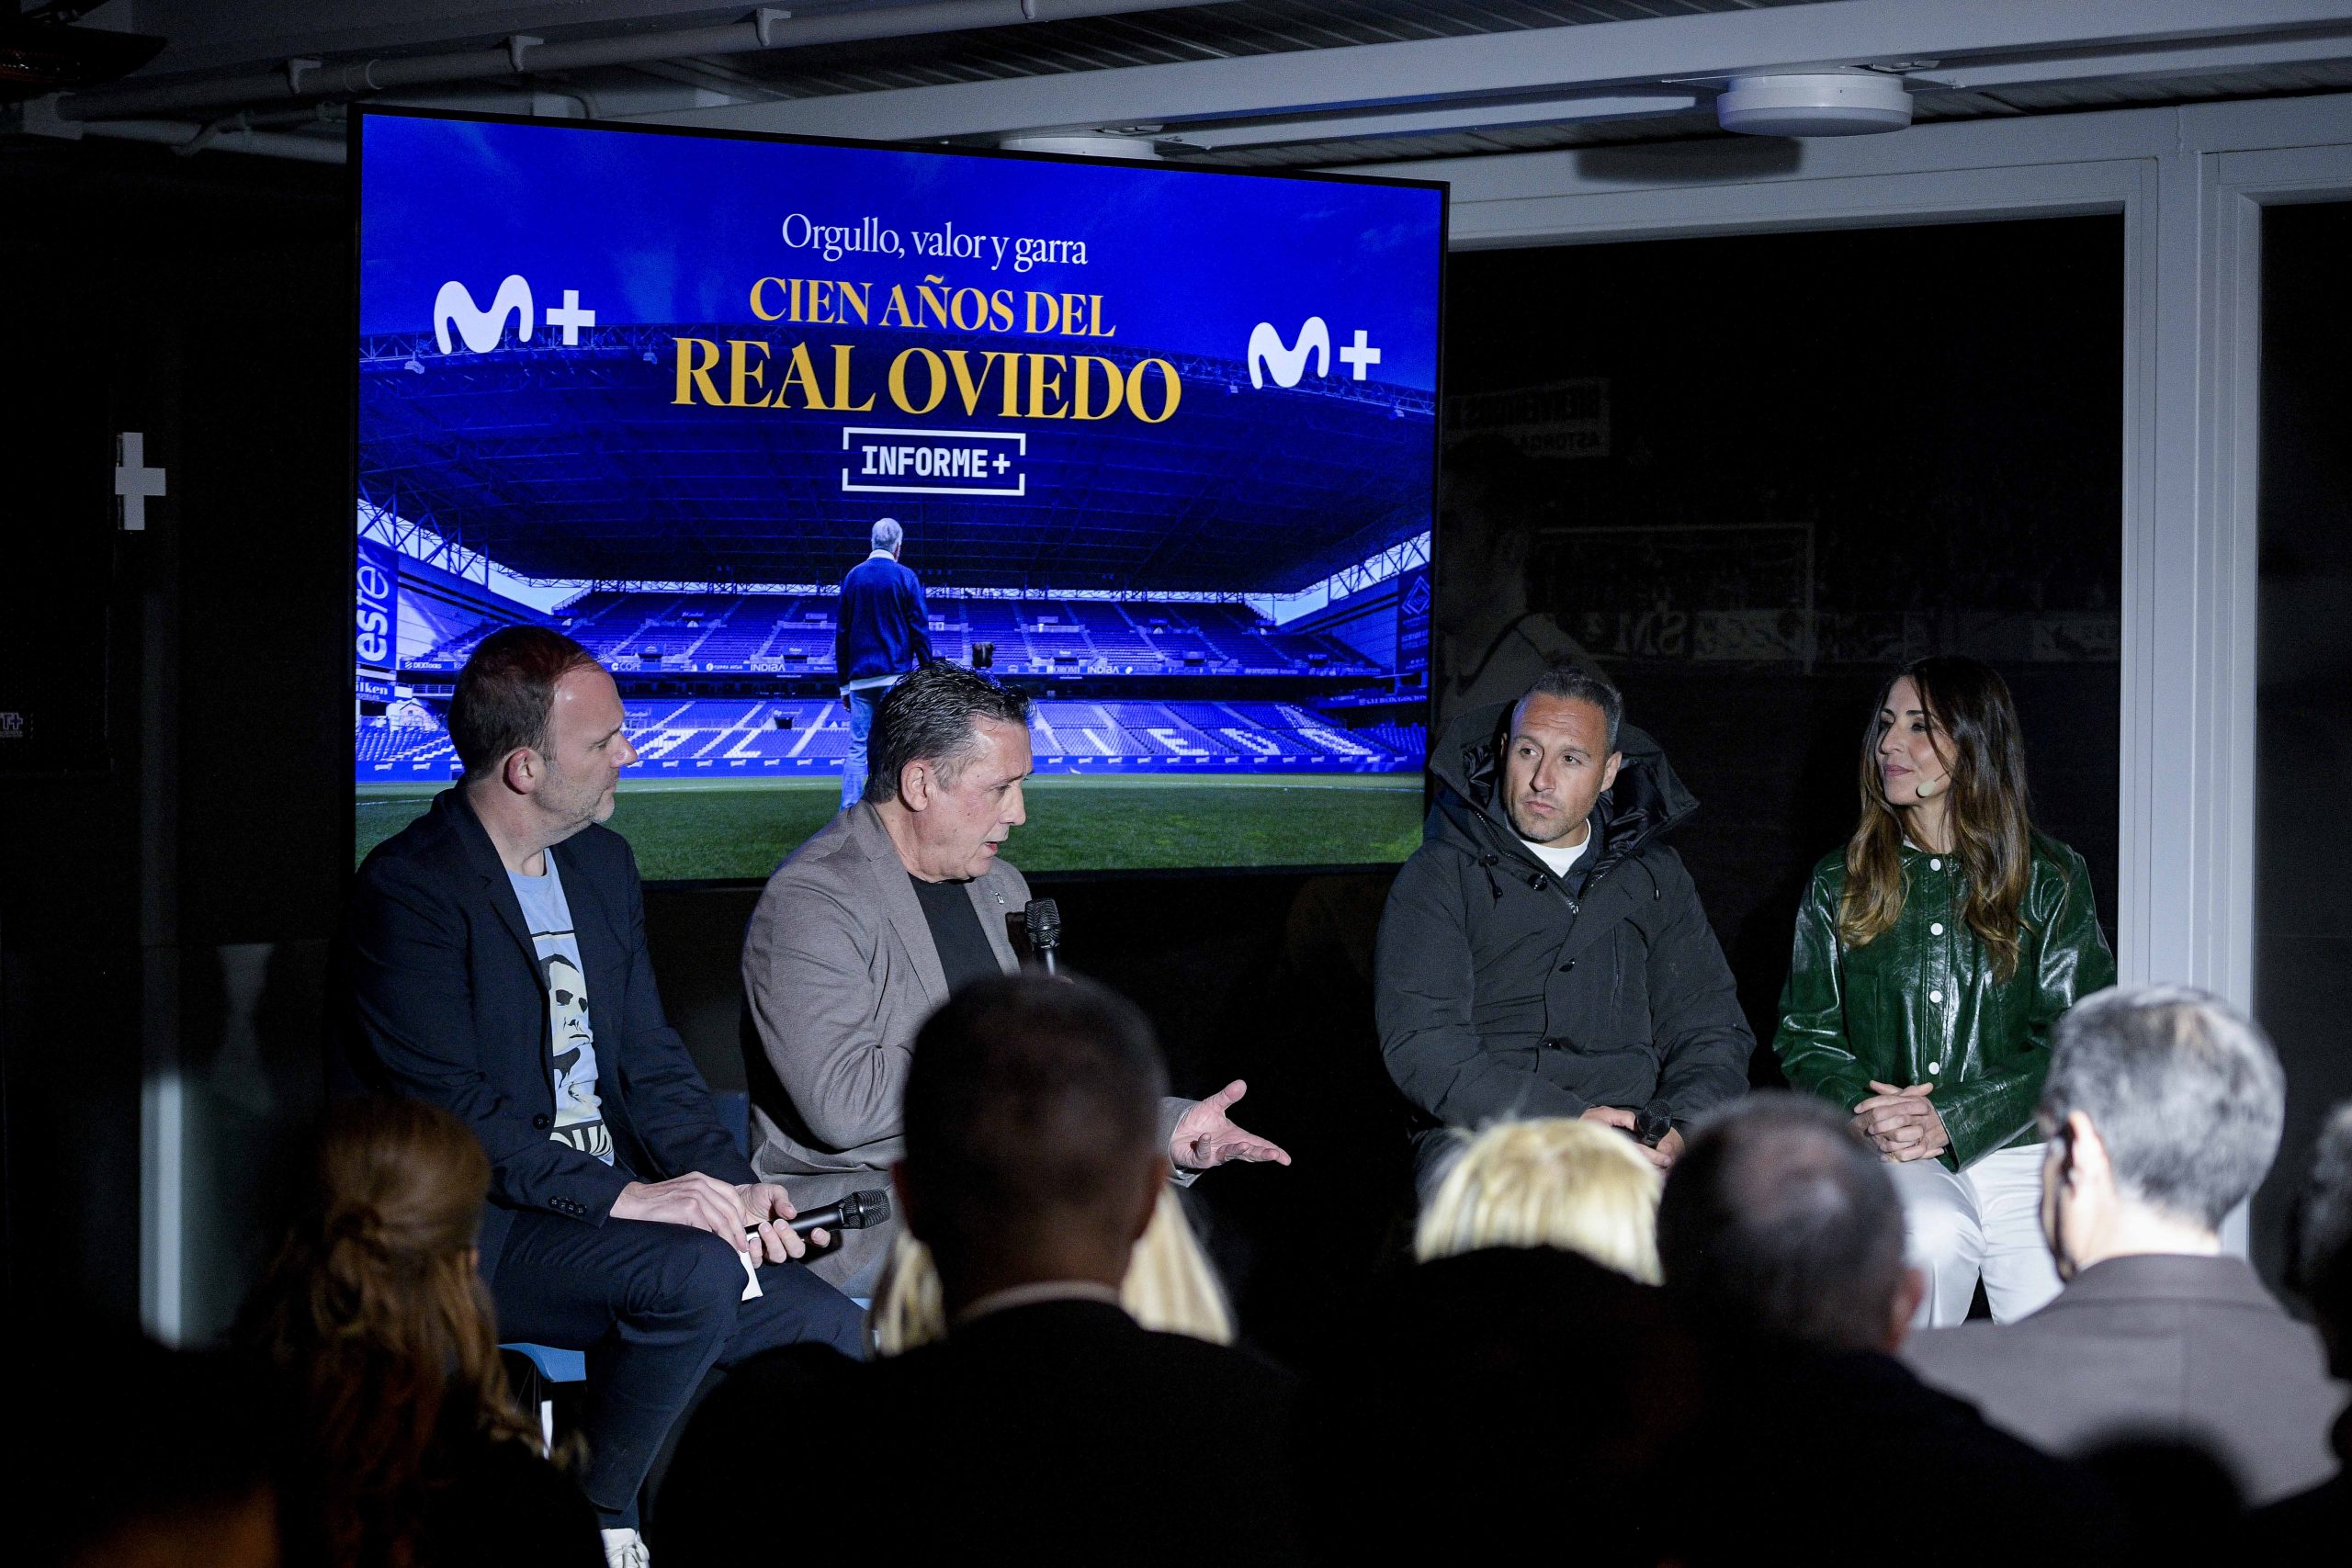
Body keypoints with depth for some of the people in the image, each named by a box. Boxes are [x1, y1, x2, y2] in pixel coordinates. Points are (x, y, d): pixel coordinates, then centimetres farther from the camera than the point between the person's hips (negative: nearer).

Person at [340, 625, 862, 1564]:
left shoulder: (603, 864, 14)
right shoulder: (410, 889, -12)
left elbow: (651, 1062, 14)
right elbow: (448, 1109, -20)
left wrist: (732, 1187, -4)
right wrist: (621, 1195, -26)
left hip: (611, 1206, 8)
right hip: (469, 1236, -7)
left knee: (827, 1329, -10)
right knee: (699, 1274, -30)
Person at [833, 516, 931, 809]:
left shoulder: (853, 577, 9)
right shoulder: (905, 577, -1)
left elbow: (841, 634, 11)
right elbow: (920, 631, -4)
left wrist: (844, 683, 15)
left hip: (860, 677, 3)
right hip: (896, 675, -3)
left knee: (857, 748, 1)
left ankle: (848, 815, -7)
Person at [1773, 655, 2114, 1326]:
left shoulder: (2051, 880, 7)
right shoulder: (1839, 885, 14)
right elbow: (1804, 1032, 12)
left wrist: (1950, 1119, -12)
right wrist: (1861, 1113, -10)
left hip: (2019, 1152, 0)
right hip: (1888, 1159, 0)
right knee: (1933, 1234, -35)